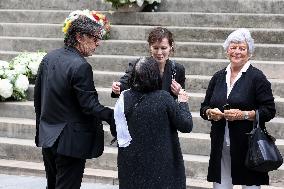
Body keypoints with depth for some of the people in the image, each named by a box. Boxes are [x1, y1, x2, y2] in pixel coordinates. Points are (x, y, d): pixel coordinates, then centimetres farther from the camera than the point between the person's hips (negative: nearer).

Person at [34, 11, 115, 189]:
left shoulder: (49, 58, 4)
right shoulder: (81, 67, -20)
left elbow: (38, 96, 12)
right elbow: (89, 106, -20)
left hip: (47, 135, 8)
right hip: (71, 140, -8)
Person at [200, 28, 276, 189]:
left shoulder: (257, 77, -2)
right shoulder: (218, 77, 13)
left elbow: (269, 110, -6)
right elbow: (204, 108, 18)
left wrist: (244, 114, -17)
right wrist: (210, 113, -4)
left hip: (247, 146, -4)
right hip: (221, 146, 4)